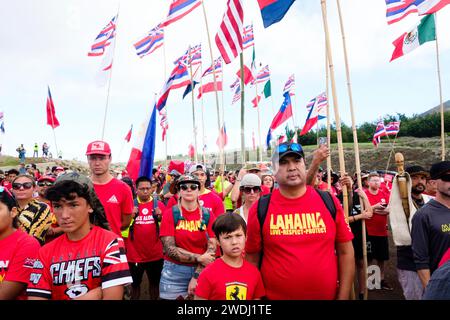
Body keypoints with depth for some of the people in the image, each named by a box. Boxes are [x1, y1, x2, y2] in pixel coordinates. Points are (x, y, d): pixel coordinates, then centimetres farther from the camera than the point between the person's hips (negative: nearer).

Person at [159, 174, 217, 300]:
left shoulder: (207, 215, -2)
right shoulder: (170, 214, -6)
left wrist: (196, 276, -13)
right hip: (174, 272, -1)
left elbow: (212, 248, -7)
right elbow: (170, 249, -11)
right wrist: (199, 258, -16)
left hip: (202, 272, 1)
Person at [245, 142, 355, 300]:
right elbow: (252, 259, -2)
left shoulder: (329, 202, -5)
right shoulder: (260, 209, -9)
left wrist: (343, 296, -1)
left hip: (328, 296, 2)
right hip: (275, 296, -1)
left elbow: (345, 252, 0)